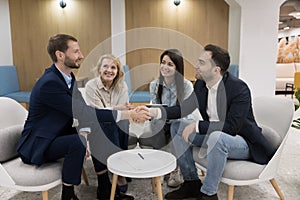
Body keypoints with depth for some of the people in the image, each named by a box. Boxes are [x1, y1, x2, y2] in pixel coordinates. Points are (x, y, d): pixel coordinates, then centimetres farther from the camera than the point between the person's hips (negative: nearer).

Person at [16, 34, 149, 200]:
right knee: (77, 142, -31)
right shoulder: (49, 83, -27)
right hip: (37, 144, -8)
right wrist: (128, 115, -30)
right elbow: (83, 112, -31)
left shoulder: (69, 77, 1)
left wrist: (84, 132, -24)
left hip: (59, 135, 9)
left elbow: (84, 111, -2)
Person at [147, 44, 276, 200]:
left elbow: (231, 127, -28)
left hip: (243, 141, -7)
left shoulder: (239, 88, -24)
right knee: (178, 128, 0)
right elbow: (183, 108, 0)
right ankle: (192, 183, 7)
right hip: (213, 135, 8)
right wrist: (156, 111, -14)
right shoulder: (200, 84, -3)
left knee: (217, 137, -38)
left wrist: (197, 126, -29)